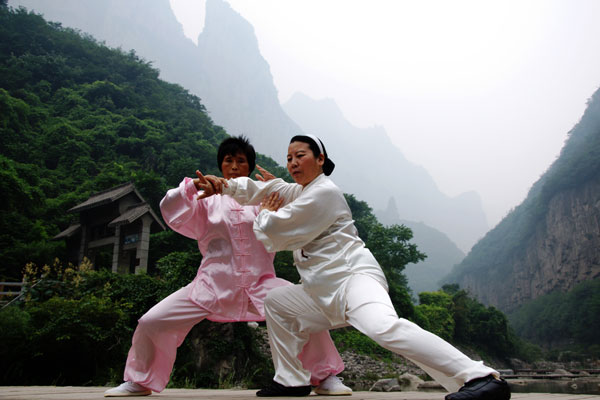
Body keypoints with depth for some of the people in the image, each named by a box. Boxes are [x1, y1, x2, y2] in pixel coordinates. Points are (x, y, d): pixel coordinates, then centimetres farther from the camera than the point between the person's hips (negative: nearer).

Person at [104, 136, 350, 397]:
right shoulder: (208, 198, 12)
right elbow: (175, 217, -1)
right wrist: (192, 187, -19)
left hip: (260, 285, -1)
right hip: (213, 285, 1)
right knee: (151, 323, -7)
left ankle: (325, 377, 1)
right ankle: (139, 382, 20)